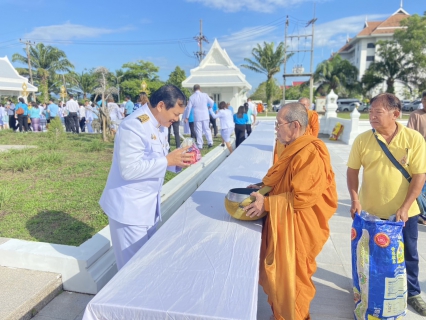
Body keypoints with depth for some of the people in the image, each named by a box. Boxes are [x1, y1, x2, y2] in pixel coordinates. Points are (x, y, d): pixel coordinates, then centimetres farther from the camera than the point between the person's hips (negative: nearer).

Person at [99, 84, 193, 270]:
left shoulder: (160, 124, 6)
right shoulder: (134, 126, -23)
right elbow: (129, 169, -28)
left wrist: (178, 161, -6)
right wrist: (168, 160, -25)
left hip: (149, 204, 9)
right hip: (129, 207, -8)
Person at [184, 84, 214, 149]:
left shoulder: (192, 97, -3)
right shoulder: (205, 95, -2)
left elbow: (189, 107, 0)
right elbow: (212, 102, 3)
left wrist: (187, 117, 7)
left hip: (197, 116, -1)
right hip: (205, 115, 1)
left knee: (198, 131, 3)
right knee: (207, 129, 13)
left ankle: (200, 145, 4)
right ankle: (210, 142, 10)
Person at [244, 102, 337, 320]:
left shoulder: (310, 153, -23)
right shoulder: (294, 149, 9)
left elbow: (301, 197, -27)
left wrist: (267, 203, -22)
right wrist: (263, 187, 6)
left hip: (297, 229, -10)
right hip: (283, 224, 10)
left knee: (291, 279, 9)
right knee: (279, 275, 21)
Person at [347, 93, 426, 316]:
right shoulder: (362, 140, -9)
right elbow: (352, 170, -2)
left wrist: (405, 208, -17)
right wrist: (355, 200, -13)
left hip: (404, 211, 0)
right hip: (370, 211, 1)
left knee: (408, 255, 18)